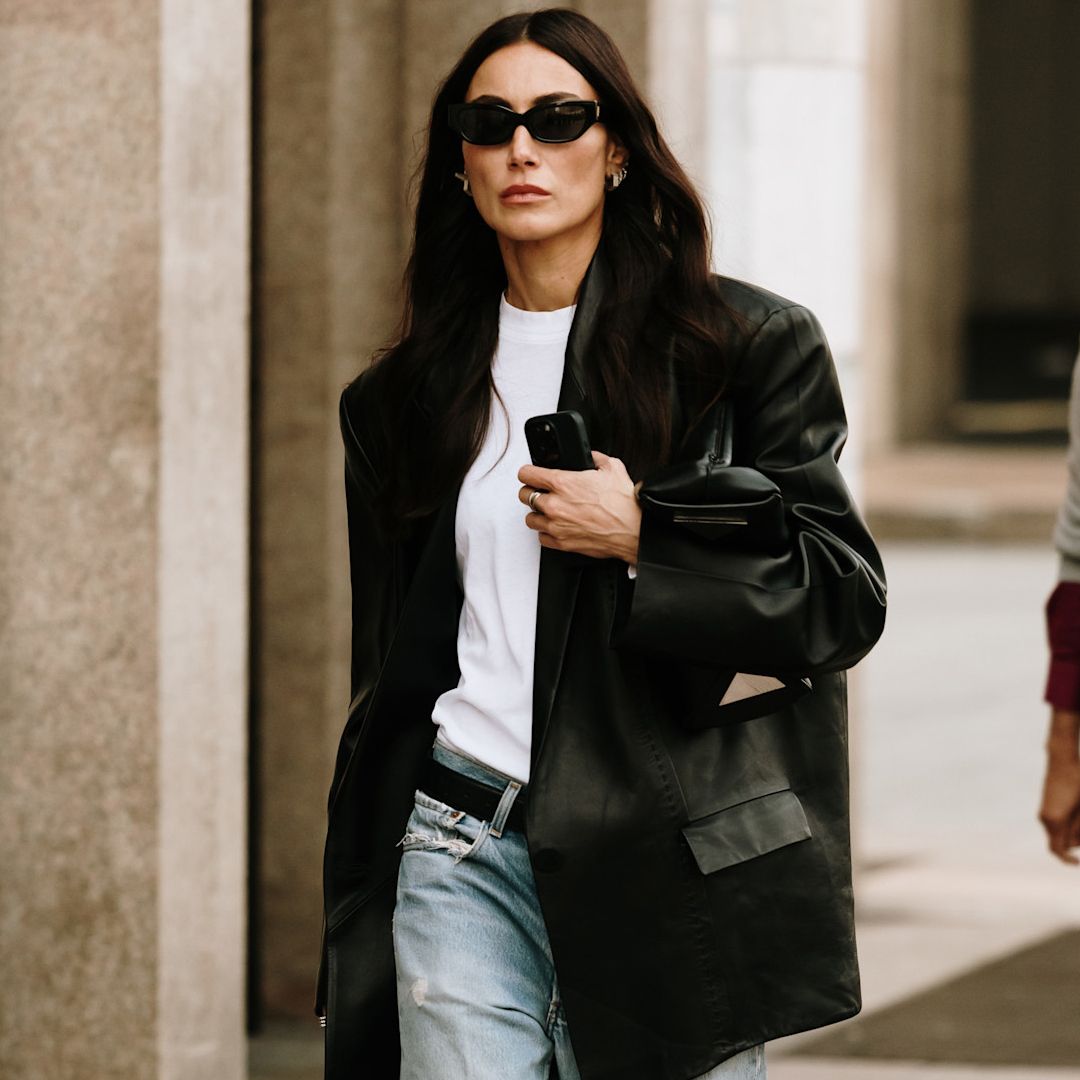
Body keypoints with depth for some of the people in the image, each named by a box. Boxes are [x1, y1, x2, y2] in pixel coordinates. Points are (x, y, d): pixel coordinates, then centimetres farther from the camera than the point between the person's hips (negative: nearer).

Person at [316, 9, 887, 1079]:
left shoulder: (751, 345, 3)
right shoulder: (404, 397, 14)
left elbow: (844, 595, 0)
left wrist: (644, 538, -13)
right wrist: (357, 940, 17)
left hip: (668, 862, -2)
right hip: (458, 857, 3)